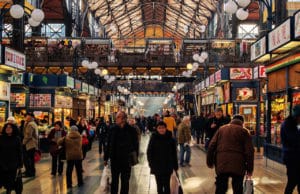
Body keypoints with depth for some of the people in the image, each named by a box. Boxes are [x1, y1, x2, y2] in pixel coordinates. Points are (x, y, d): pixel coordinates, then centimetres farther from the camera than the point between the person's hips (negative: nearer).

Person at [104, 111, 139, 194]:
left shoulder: (131, 130, -9)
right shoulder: (113, 129, -3)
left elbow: (135, 145, -3)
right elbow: (108, 145, 3)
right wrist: (106, 158, 5)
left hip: (126, 160, -2)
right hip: (114, 159, 2)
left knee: (125, 181, 10)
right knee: (114, 180, 14)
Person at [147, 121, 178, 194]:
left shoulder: (170, 139, -4)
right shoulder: (153, 138, -4)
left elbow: (174, 153, 2)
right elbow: (149, 152, 0)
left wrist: (175, 165, 3)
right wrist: (151, 164, -8)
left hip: (168, 166, 0)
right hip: (157, 166, 0)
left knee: (166, 185, 2)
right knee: (159, 185, 8)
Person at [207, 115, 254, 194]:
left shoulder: (221, 129, 14)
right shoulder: (244, 131, 5)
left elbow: (211, 146, 8)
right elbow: (249, 151, -1)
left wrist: (210, 162, 13)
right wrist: (249, 168, 3)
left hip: (221, 164, 2)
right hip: (237, 165, -2)